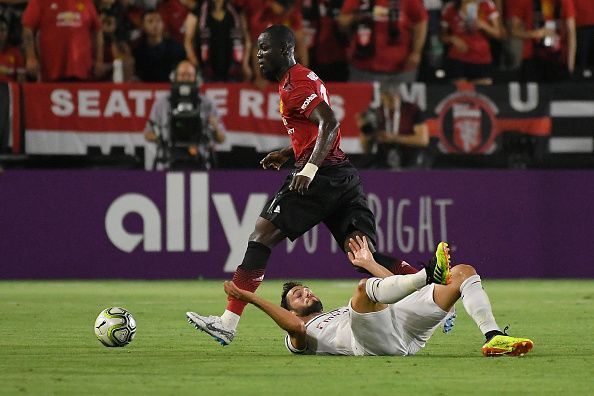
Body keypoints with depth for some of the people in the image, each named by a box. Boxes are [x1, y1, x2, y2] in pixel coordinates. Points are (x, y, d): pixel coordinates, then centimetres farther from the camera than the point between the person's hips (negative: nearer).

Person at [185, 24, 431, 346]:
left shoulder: (294, 83, -8)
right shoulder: (303, 79, 23)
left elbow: (330, 124, -21)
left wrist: (310, 168, -27)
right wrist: (286, 154, 25)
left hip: (322, 176, -10)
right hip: (343, 175, 10)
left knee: (262, 235, -7)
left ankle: (228, 323, -10)